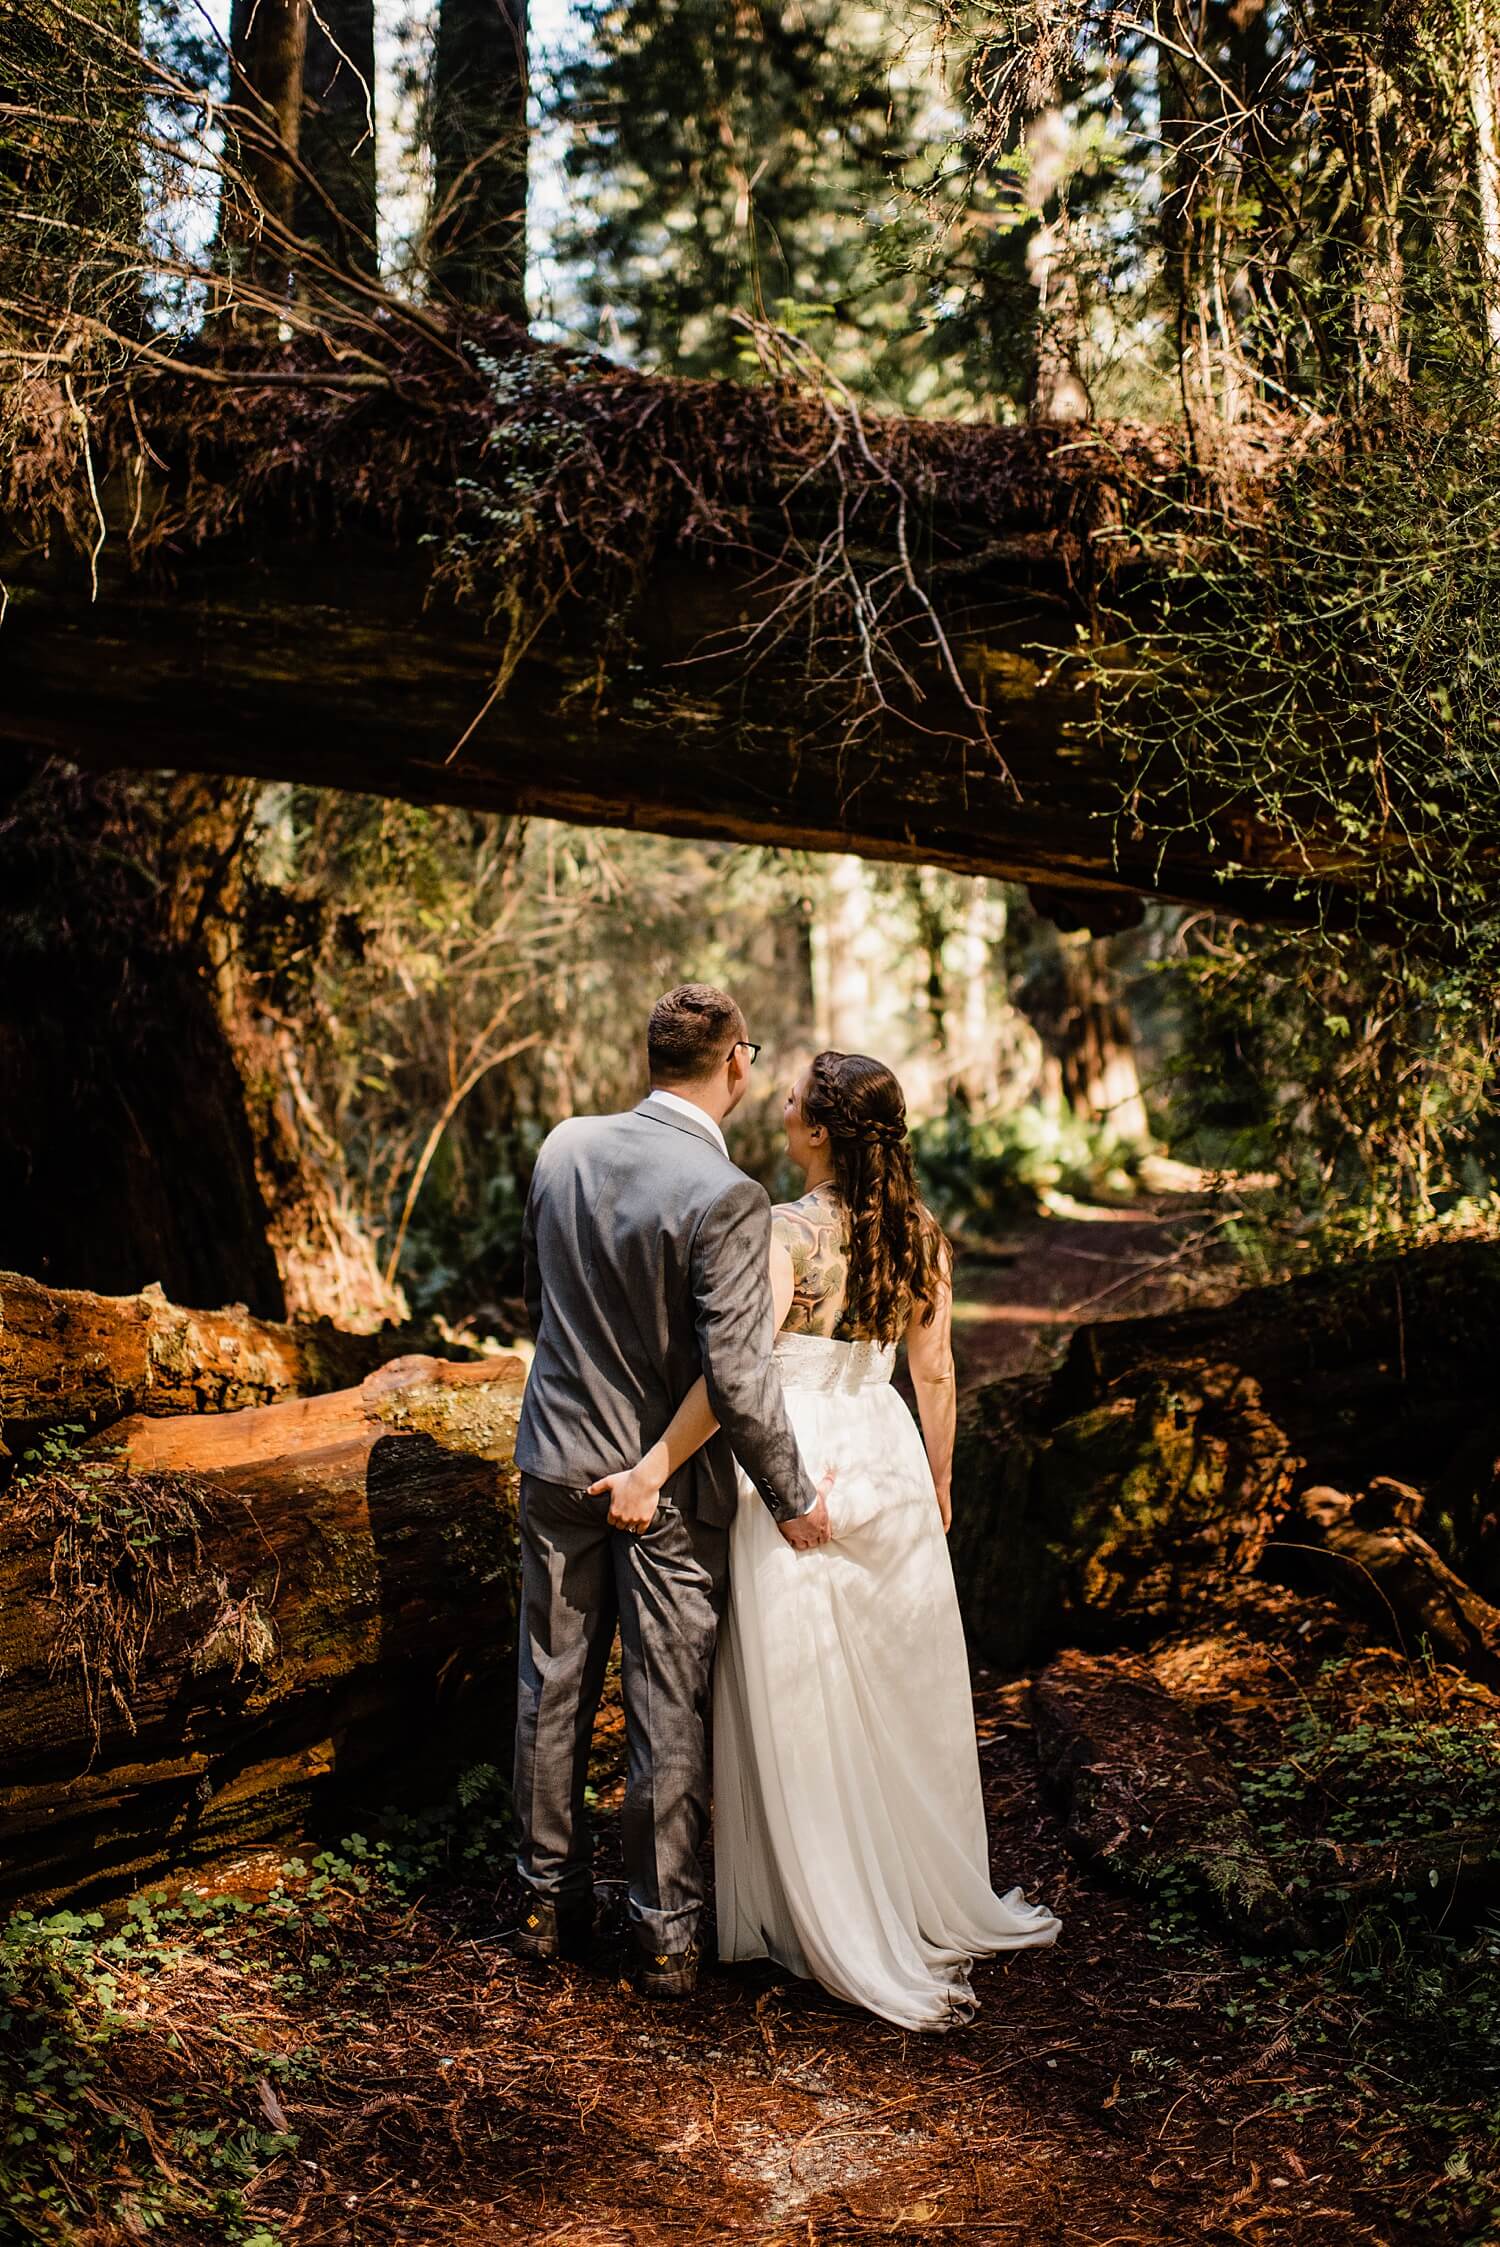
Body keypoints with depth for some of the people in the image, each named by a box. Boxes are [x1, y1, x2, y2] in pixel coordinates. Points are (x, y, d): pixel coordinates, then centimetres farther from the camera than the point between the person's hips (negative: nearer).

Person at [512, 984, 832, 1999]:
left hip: (559, 1460, 5)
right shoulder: (726, 1198, -23)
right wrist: (791, 1496, -10)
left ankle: (552, 1900, 33)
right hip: (670, 1486, -5)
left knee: (553, 1691, 18)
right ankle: (668, 1933, 23)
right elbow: (736, 1374, -22)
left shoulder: (564, 1147, -4)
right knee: (669, 1715, 9)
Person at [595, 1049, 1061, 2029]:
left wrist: (654, 1468, -19)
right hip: (887, 1459, 6)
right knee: (900, 1690, 18)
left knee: (803, 1700, 8)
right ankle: (931, 1900, 32)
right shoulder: (920, 1232, 0)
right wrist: (938, 1480, 18)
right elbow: (935, 1372, 6)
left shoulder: (791, 1232, -18)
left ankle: (847, 1934, 19)